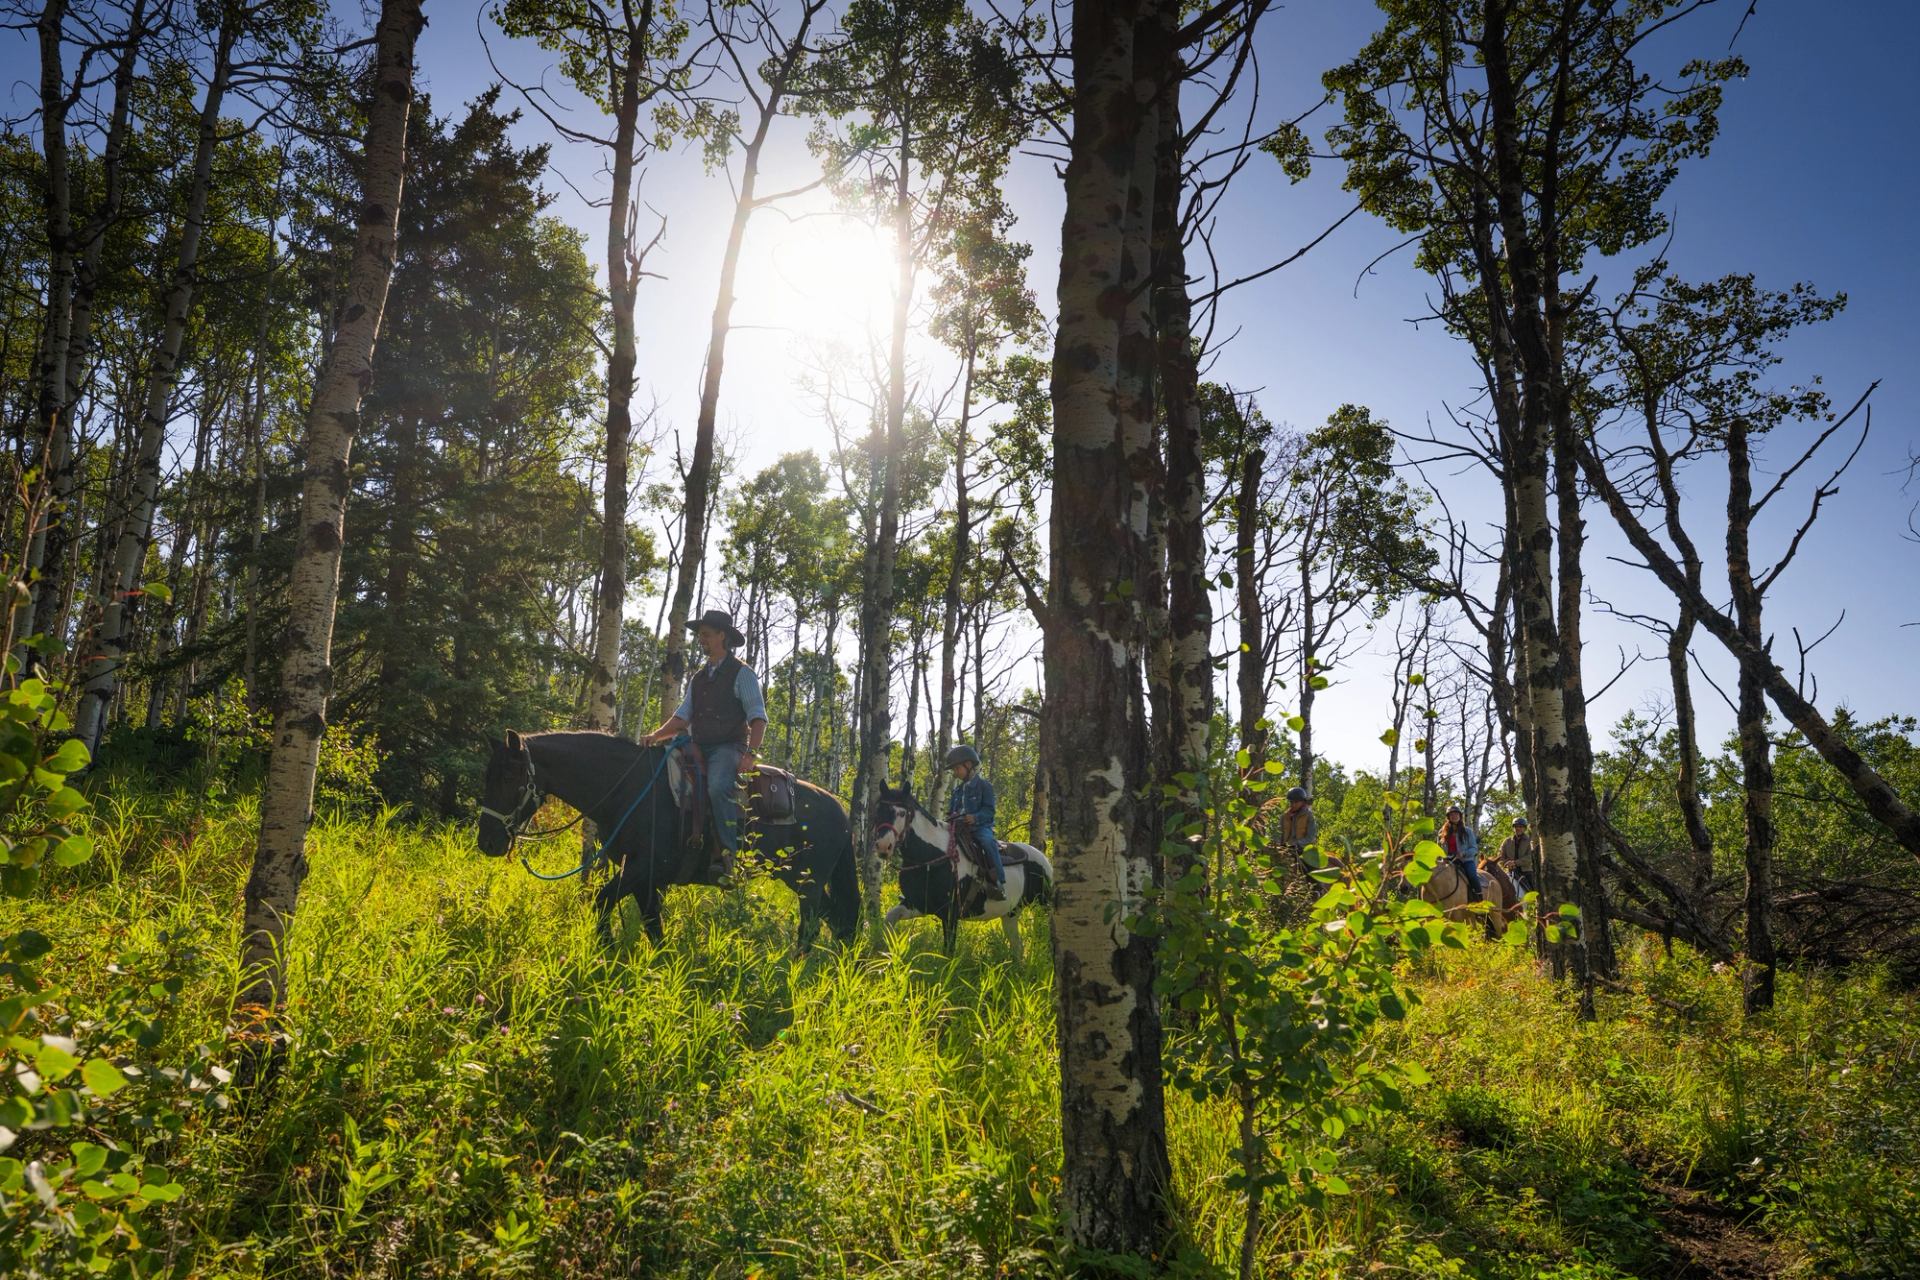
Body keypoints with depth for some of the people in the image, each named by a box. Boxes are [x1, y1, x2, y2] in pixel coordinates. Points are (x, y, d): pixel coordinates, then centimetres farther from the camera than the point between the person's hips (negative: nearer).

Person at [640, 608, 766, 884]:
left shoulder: (741, 673, 2)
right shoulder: (698, 678, 22)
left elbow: (758, 717, -6)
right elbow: (682, 716, 16)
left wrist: (751, 754, -21)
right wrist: (656, 736, -2)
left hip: (728, 748, -8)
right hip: (698, 748, 8)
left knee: (718, 787, -34)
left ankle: (727, 854, -36)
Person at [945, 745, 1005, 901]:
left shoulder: (983, 785, 0)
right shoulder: (957, 789, 19)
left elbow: (989, 810, -9)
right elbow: (950, 810, 22)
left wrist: (975, 817, -28)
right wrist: (951, 818, -2)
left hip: (980, 826, -7)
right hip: (959, 828, 7)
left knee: (987, 841, -36)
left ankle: (999, 883, -34)